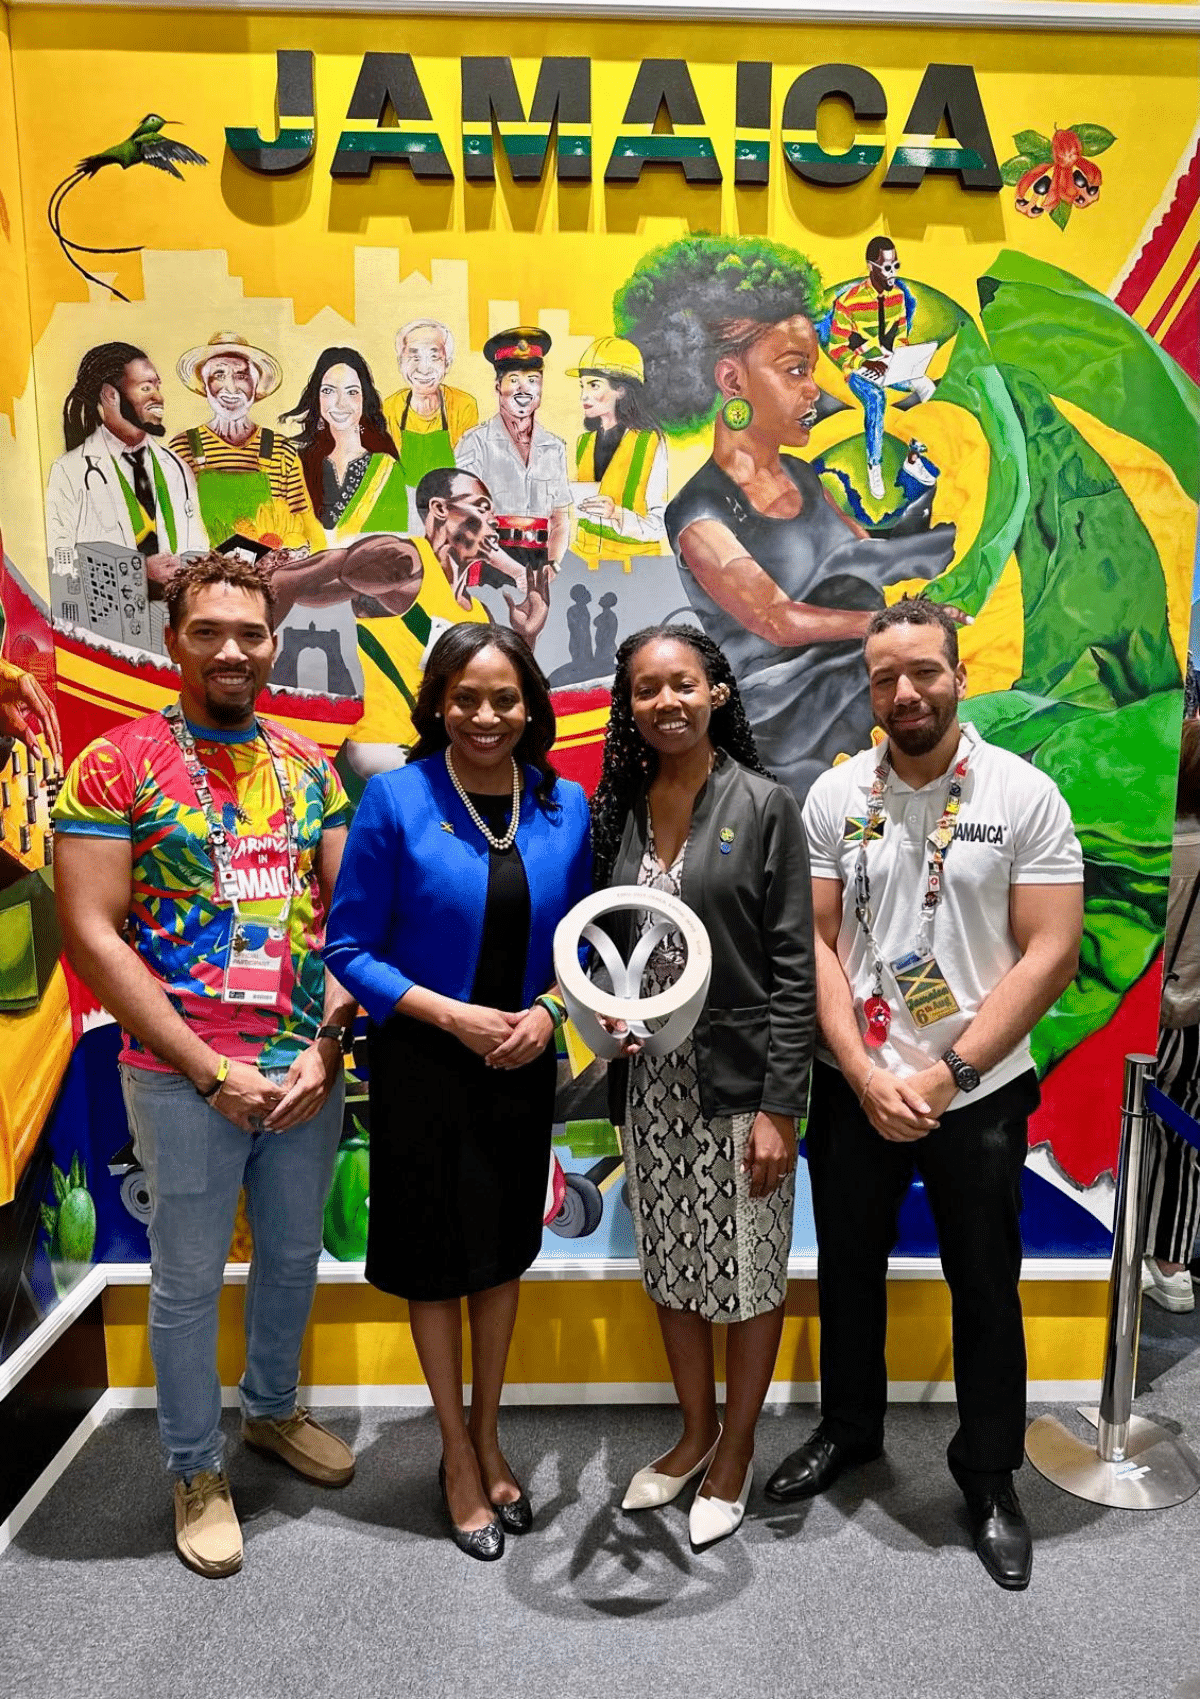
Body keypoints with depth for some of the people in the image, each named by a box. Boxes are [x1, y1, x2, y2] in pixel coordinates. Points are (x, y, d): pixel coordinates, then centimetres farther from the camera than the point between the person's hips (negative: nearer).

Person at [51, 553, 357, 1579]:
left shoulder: (309, 766, 5)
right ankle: (197, 1469, 35)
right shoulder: (118, 765, -7)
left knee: (294, 1253, 20)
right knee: (189, 1280, 12)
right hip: (184, 1077, -4)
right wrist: (214, 1070, -15)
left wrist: (326, 1047, -7)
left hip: (310, 1069, 4)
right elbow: (92, 935, -12)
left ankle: (273, 1408, 46)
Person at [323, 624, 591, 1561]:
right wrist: (452, 1015, -19)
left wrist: (546, 1011, -12)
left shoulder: (566, 805, -2)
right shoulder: (396, 798, -13)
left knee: (504, 1249, 18)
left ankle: (488, 1436, 42)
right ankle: (457, 1454, 36)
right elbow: (351, 947, -11)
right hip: (423, 1068, -3)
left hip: (523, 1064, 4)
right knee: (437, 1255, 12)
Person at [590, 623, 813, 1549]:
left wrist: (780, 1107, -14)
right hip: (651, 1079, 5)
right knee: (671, 1264, 18)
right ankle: (696, 1430, 41)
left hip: (739, 1076, -4)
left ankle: (737, 1449, 34)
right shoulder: (619, 809, 4)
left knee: (748, 1267, 11)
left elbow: (794, 967, -11)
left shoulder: (765, 805, -9)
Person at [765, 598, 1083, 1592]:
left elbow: (1050, 957, -12)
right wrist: (867, 1077, -12)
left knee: (986, 1289, 14)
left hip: (979, 1092, -2)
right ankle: (849, 1429, 43)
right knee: (847, 1270, 18)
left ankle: (991, 1475, 37)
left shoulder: (1025, 794, -9)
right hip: (854, 1088, 2)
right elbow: (815, 943, -3)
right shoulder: (835, 795, -3)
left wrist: (946, 1076, -16)